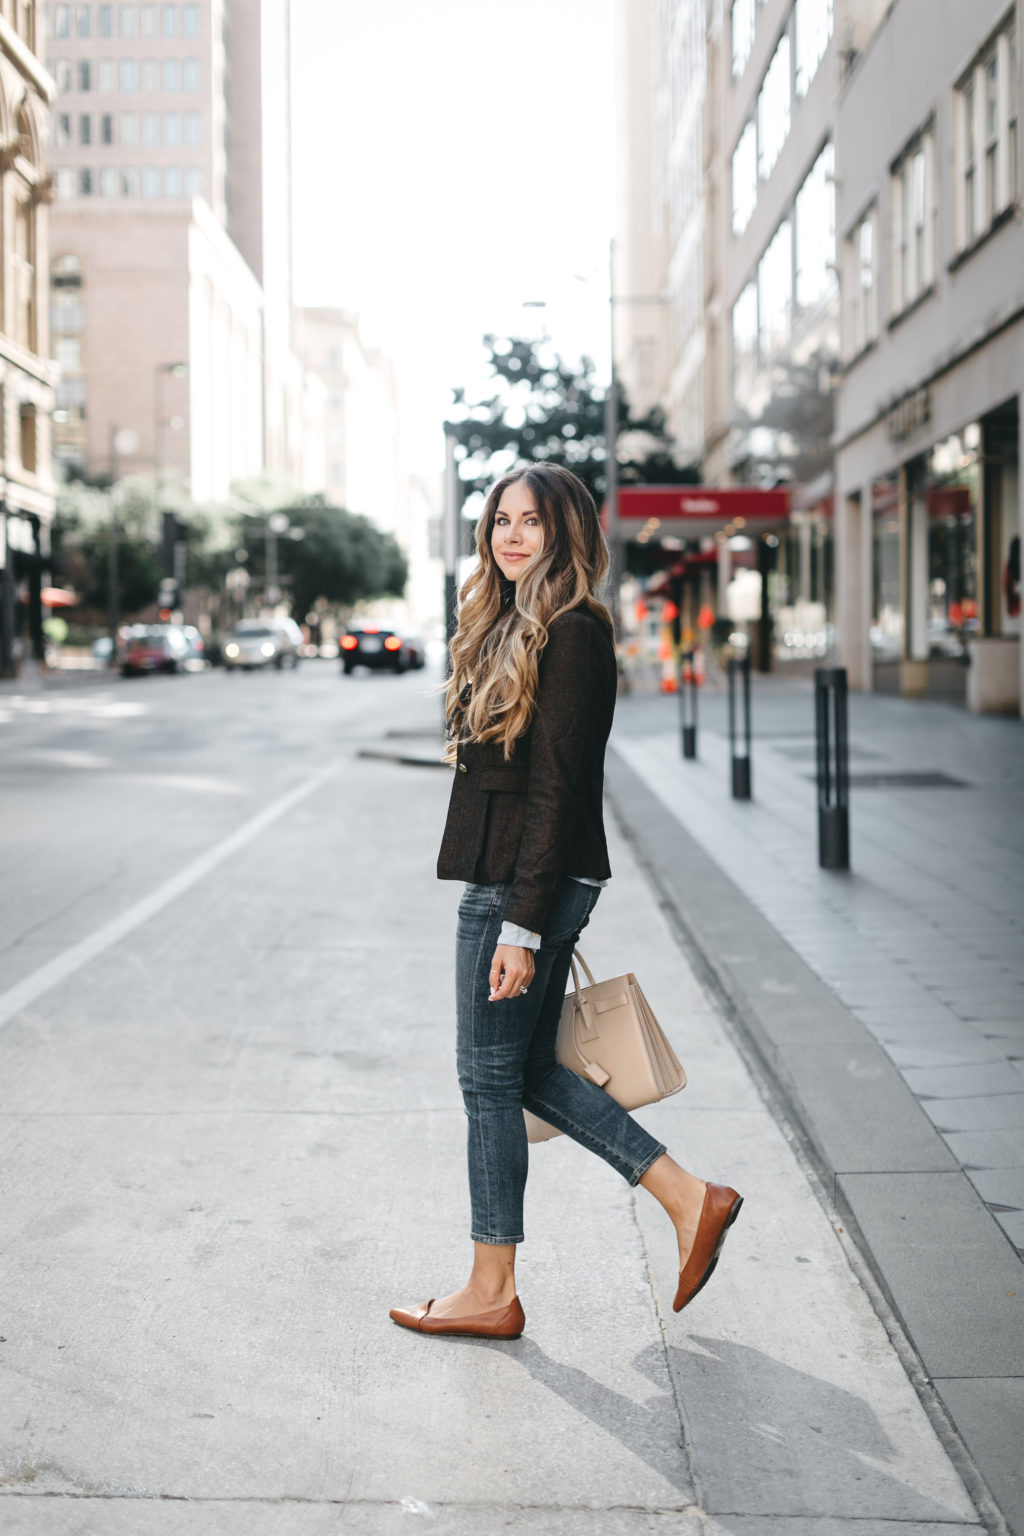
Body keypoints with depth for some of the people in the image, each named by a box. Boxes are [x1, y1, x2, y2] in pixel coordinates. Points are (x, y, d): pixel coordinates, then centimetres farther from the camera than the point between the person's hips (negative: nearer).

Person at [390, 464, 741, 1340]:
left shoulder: (572, 634, -15)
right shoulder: (514, 627, 15)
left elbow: (557, 790, -19)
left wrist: (523, 925, -21)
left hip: (527, 888, -10)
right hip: (506, 884, 10)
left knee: (490, 1077, 2)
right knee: (529, 1071, 15)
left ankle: (492, 1294, 16)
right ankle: (690, 1200, 20)